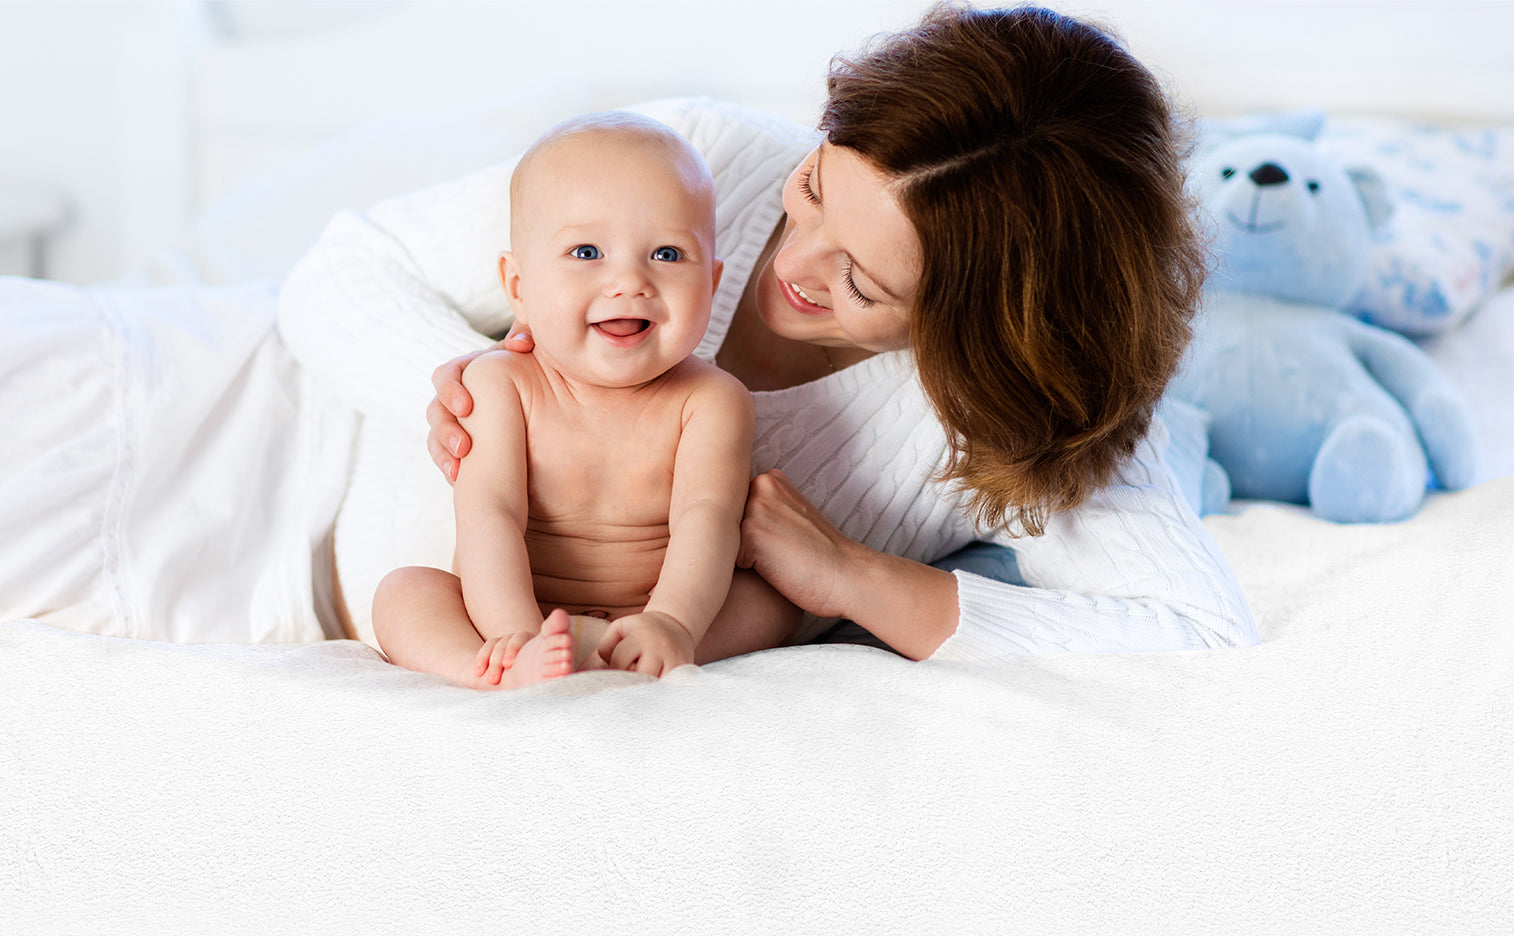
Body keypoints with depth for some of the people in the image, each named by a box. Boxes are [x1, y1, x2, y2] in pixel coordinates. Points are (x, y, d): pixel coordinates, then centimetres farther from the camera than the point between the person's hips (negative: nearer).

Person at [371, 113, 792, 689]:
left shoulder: (709, 400, -6)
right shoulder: (501, 386, -5)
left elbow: (704, 519, -21)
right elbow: (489, 513, -17)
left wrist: (671, 621, -42)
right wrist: (516, 631, -35)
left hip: (642, 619, 0)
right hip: (519, 613, 0)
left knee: (769, 596, -21)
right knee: (403, 591, -20)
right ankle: (510, 675, -49)